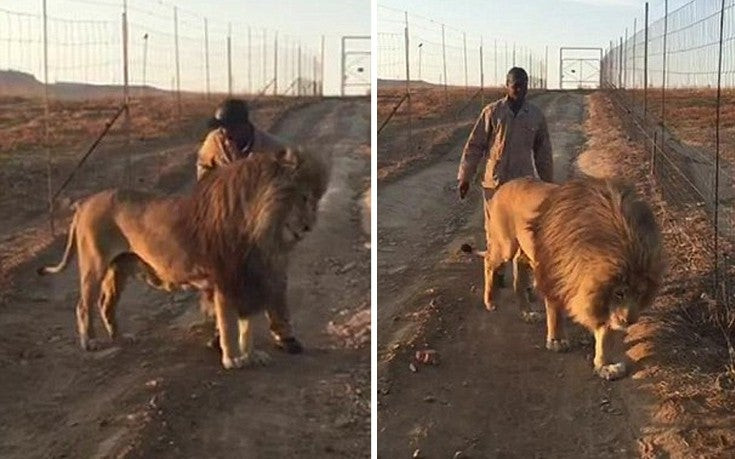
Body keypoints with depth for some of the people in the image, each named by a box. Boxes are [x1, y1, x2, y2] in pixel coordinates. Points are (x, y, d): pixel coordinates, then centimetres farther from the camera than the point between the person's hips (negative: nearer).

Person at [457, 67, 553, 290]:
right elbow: (474, 146, 0)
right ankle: (496, 274, 24)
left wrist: (548, 183, 13)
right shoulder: (492, 112, -3)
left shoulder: (536, 115, 2)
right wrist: (464, 177, 0)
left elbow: (543, 152, 10)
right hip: (494, 182, -1)